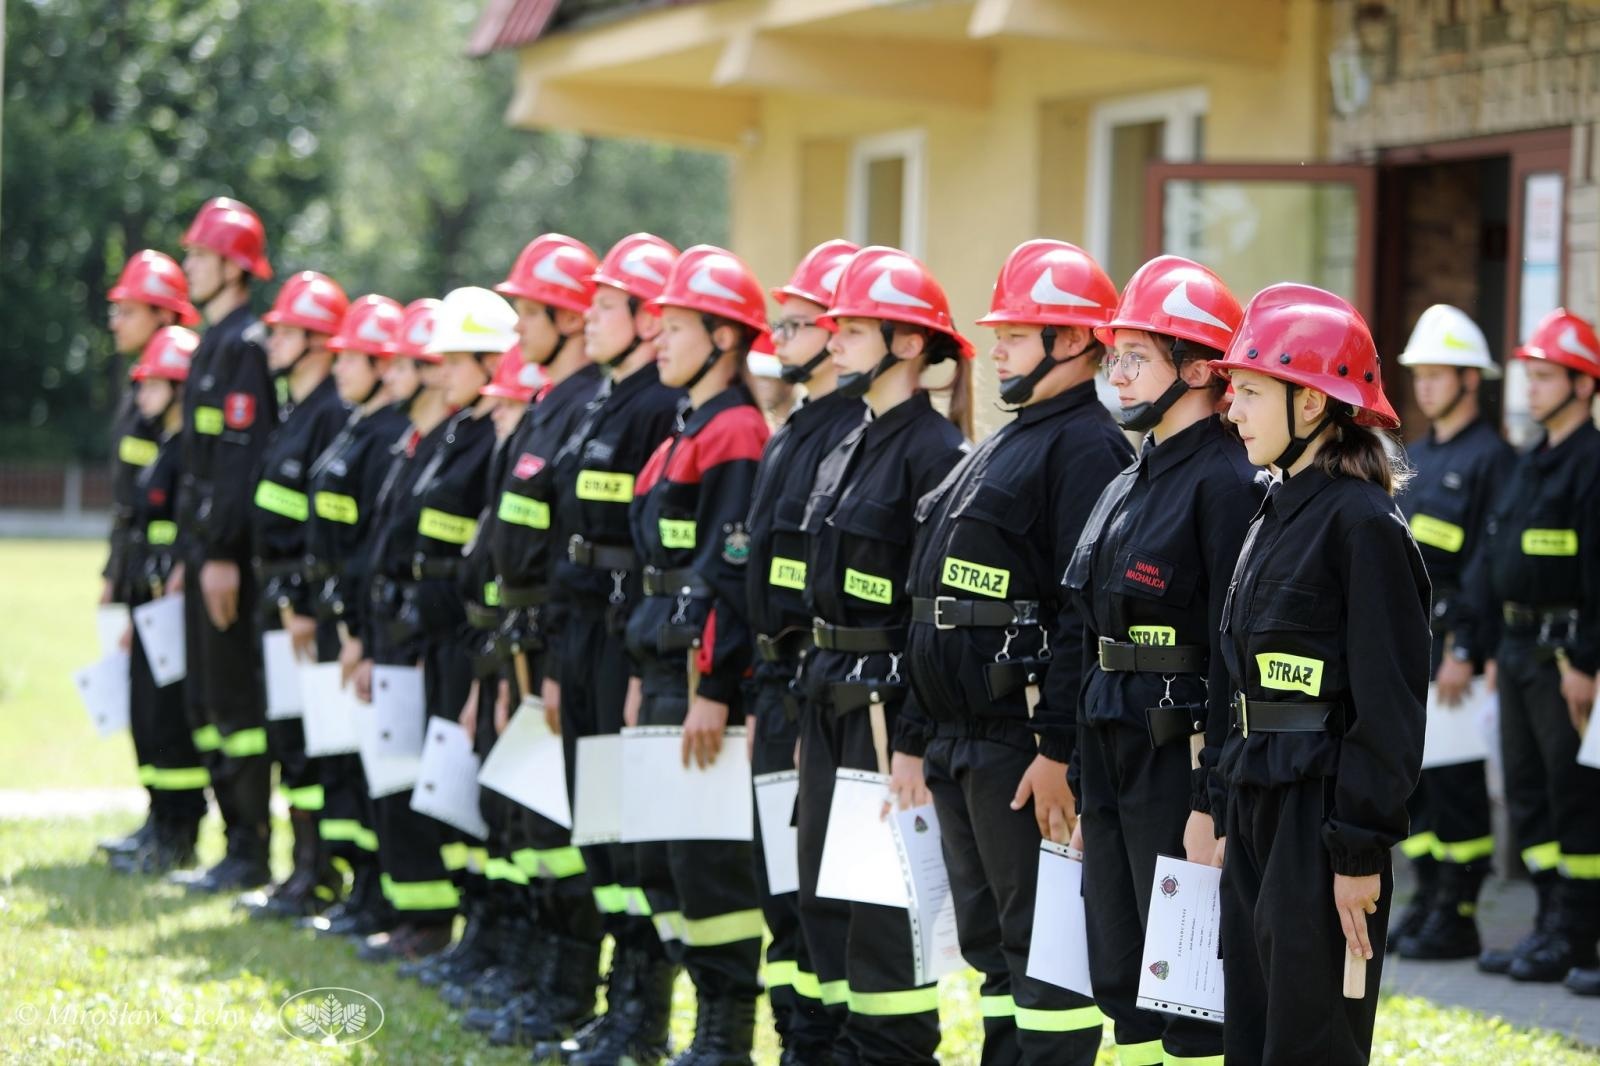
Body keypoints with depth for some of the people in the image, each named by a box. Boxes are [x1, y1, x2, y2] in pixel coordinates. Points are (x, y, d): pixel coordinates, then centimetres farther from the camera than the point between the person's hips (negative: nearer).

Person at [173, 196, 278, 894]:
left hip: (231, 550, -10)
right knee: (205, 703, 12)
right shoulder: (213, 342, 17)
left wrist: (223, 553, -23)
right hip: (205, 544, 10)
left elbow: (244, 454, -20)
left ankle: (250, 854, 0)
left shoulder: (246, 346, -14)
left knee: (236, 702, -5)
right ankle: (237, 842, 18)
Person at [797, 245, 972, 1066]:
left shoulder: (934, 452, -14)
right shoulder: (850, 448, 14)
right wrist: (809, 710, 17)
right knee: (822, 891, 13)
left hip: (890, 698, -9)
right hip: (831, 694, 9)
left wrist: (915, 741, -19)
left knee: (883, 904, -4)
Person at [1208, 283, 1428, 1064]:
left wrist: (1360, 852, -18)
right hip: (1259, 807, 9)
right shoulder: (1276, 516, 14)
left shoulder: (1364, 525, -14)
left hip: (1323, 817, -9)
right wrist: (1230, 817, 17)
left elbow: (1389, 706, -17)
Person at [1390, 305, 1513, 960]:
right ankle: (1425, 900, 18)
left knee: (1455, 781, -6)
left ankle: (1457, 918, 0)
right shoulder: (1412, 457, 17)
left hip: (1455, 637, -8)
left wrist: (1466, 652, -19)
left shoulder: (1491, 458, -9)